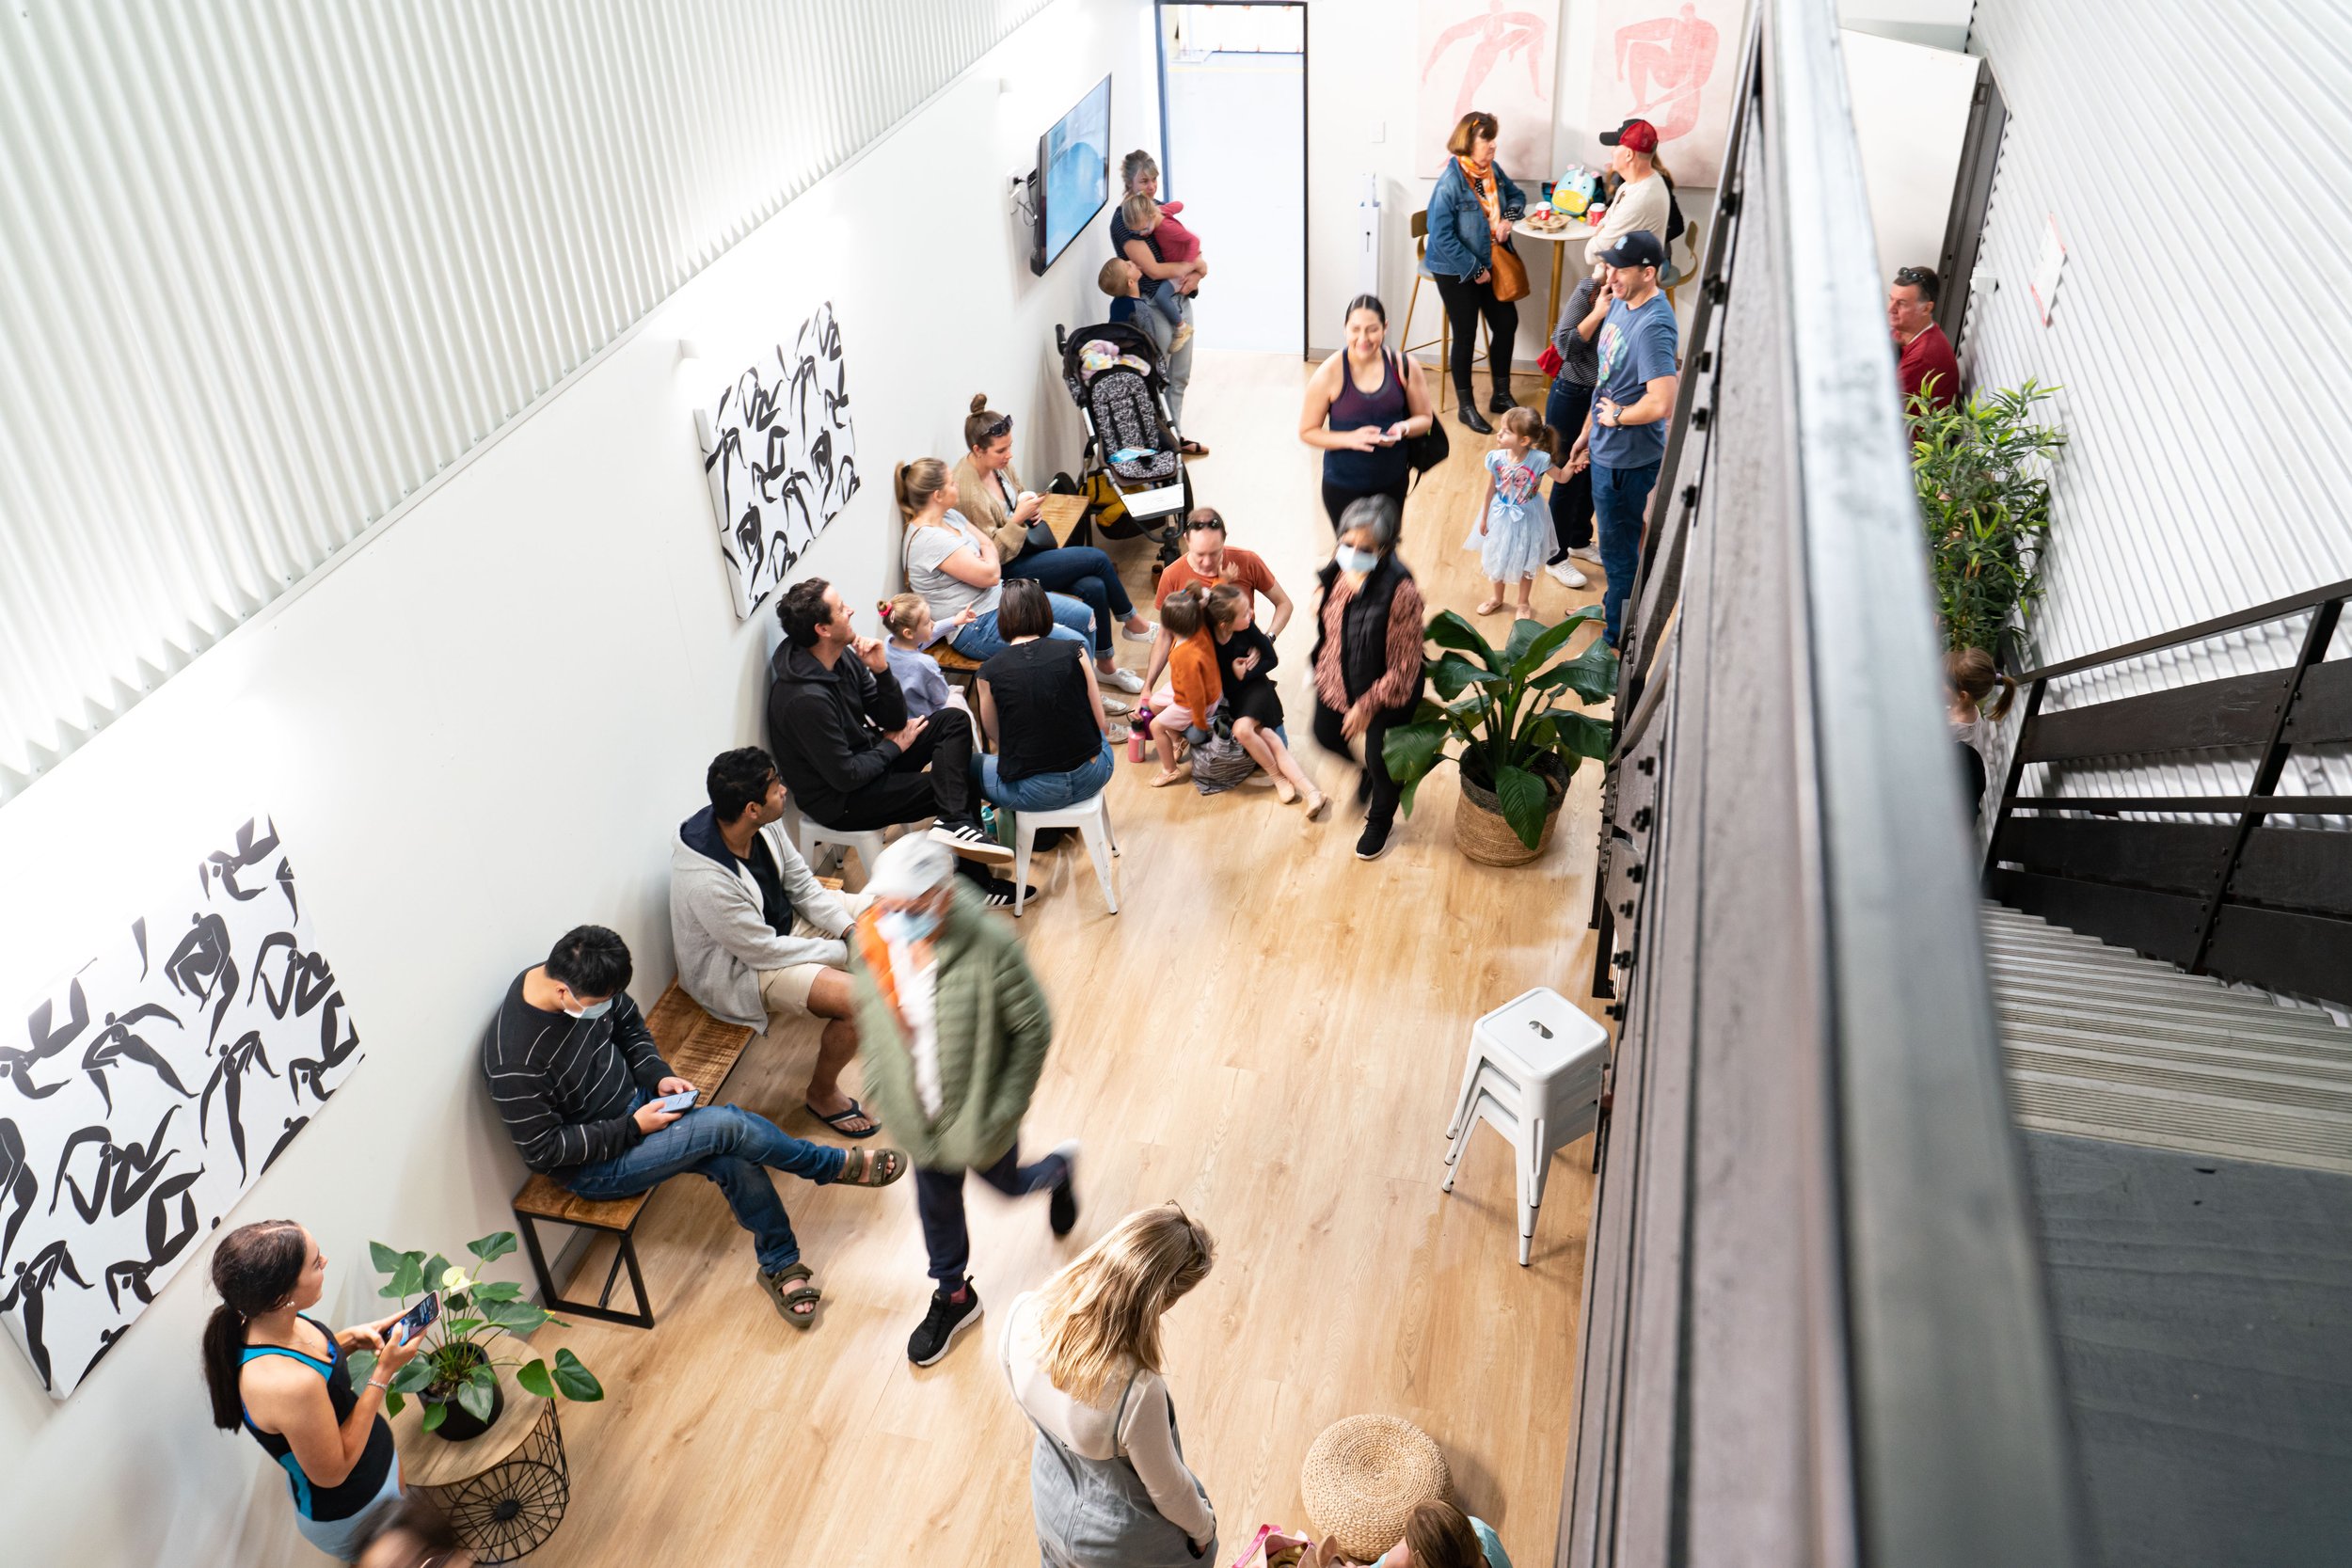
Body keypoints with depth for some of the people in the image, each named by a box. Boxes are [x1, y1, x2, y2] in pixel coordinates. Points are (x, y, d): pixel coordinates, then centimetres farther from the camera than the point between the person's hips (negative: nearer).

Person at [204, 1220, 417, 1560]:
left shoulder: (264, 1322, -18)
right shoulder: (289, 1384, -44)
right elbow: (332, 1471, -28)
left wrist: (353, 1338, -10)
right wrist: (383, 1372, -28)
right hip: (349, 1515, -7)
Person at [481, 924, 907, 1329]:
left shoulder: (583, 983, -11)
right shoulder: (515, 1060, -32)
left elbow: (628, 1022, 9)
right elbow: (543, 1148, -23)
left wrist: (658, 1075, -6)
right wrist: (634, 1128, -22)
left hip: (634, 1100, 7)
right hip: (593, 1168, -7)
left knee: (734, 1161, -17)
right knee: (724, 1126, -25)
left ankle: (780, 1264, 7)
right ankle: (838, 1165, -2)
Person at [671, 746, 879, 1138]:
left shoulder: (763, 824, -16)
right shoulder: (705, 881, -37)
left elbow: (802, 884, 0)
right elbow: (765, 952, -26)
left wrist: (851, 930, -12)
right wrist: (845, 951, -18)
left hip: (785, 918, 8)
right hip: (739, 966, -8)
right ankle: (821, 1094, 0)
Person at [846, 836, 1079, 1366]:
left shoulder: (990, 945, -31)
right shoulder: (870, 942, -17)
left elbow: (1033, 1028, -19)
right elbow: (869, 1019, 3)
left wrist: (1006, 1107, -15)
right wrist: (878, 1085, 6)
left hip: (979, 1109, -4)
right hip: (920, 1112, 4)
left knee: (1004, 1182, 23)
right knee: (937, 1204, 23)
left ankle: (1058, 1171, 59)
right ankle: (953, 1297, 50)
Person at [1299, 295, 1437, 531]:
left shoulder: (1405, 367, -9)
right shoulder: (1329, 374, -15)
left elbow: (1425, 418, 4)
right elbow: (1307, 431, -9)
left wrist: (1403, 428, -19)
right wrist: (1351, 438, -24)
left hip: (1392, 483, 3)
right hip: (1343, 487, -3)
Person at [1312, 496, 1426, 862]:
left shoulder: (1400, 591, -34)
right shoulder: (1338, 573, -15)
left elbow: (1404, 666, -26)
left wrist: (1367, 705, -20)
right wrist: (1322, 666, 13)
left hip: (1385, 690, -6)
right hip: (1337, 680, 6)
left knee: (1381, 758, 13)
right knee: (1326, 736, 24)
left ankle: (1380, 822, 45)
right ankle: (1369, 771, 57)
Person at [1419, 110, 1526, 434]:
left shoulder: (1492, 170, -3)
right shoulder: (1450, 182, -22)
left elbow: (1516, 195, 16)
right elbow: (1442, 237, -24)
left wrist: (1509, 217, -6)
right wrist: (1474, 270, -20)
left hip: (1489, 265, 7)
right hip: (1456, 271, -7)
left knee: (1507, 323, 10)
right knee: (1466, 335, 2)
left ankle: (1501, 395, 28)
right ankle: (1466, 407, 17)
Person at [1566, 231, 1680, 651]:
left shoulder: (1653, 327, -28)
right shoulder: (1621, 302, 2)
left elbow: (1662, 404, -36)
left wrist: (1617, 417, -19)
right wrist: (1588, 431, 18)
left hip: (1629, 458, -9)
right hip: (1606, 447, 9)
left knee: (1619, 547, 6)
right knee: (1614, 540, 26)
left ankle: (1616, 639, 21)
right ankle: (1613, 606, 47)